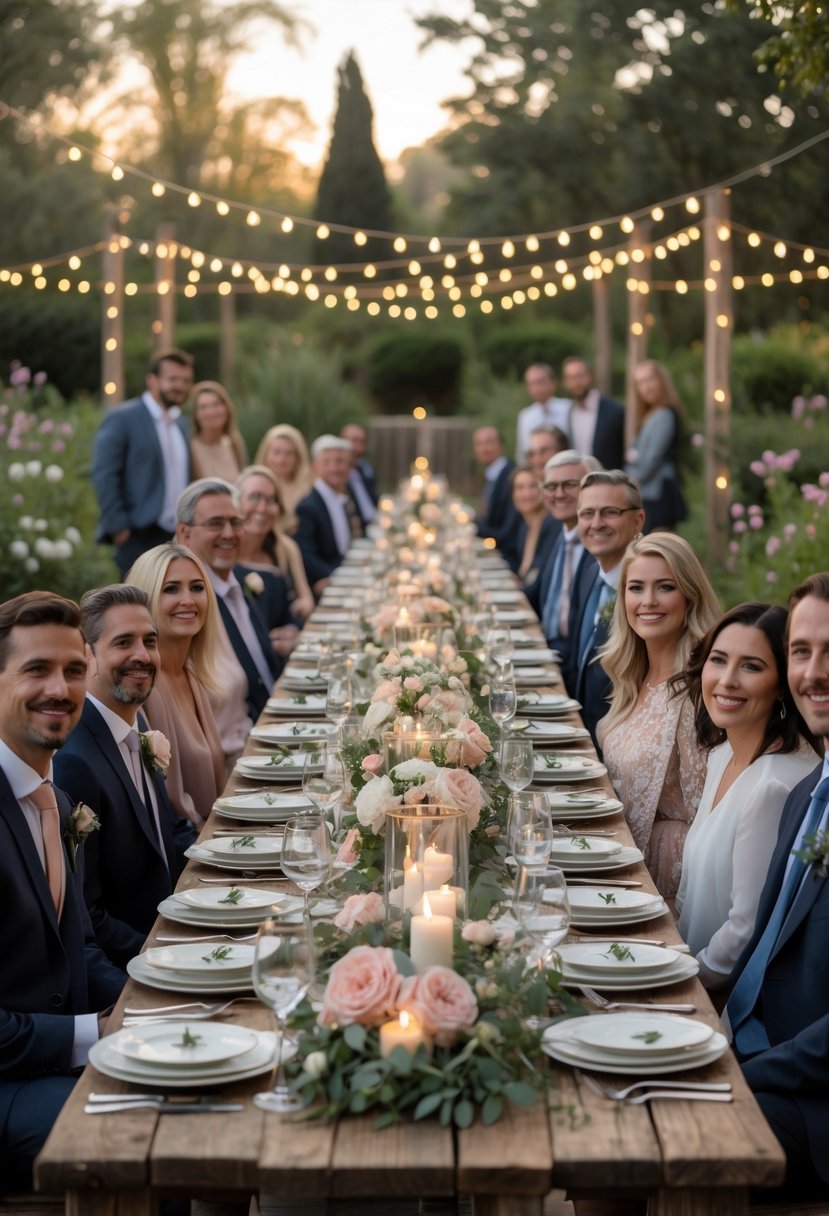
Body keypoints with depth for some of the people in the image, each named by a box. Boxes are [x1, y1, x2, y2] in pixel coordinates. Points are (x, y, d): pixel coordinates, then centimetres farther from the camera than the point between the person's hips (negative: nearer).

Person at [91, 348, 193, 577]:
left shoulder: (181, 424, 17)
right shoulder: (122, 418, -5)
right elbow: (104, 475, -10)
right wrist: (118, 527, -15)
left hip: (178, 536, 7)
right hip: (140, 537, -7)